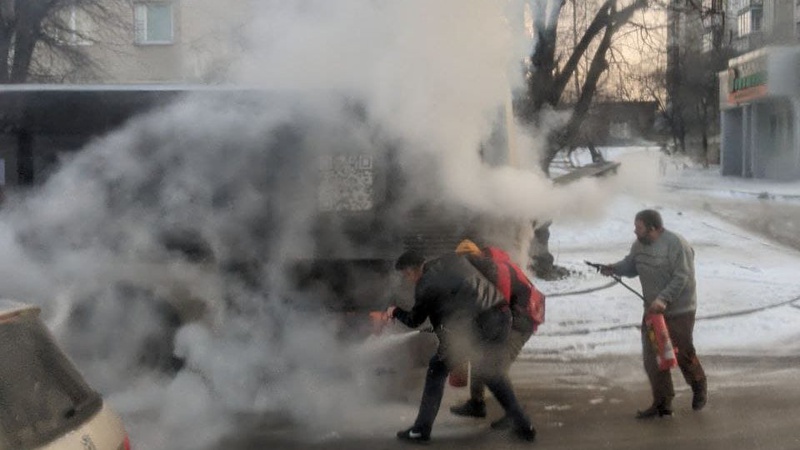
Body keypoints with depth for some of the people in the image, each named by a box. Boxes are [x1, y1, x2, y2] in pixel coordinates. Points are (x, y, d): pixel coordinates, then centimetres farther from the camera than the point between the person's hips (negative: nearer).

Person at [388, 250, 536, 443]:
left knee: (437, 370, 13)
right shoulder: (453, 259, 17)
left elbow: (414, 321, 14)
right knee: (489, 369, 29)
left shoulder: (425, 285, 1)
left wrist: (395, 312, 34)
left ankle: (421, 429, 16)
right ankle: (523, 425, 28)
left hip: (475, 326, -7)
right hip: (502, 318, 7)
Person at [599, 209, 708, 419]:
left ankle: (699, 388, 34)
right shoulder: (639, 244, 4)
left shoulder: (676, 244, -19)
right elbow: (630, 265, 16)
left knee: (683, 354, 5)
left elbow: (682, 277, -22)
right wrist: (614, 268, -5)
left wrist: (664, 299, -29)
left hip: (679, 311, -7)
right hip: (652, 310, 7)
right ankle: (662, 403, 13)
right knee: (652, 357, 3)